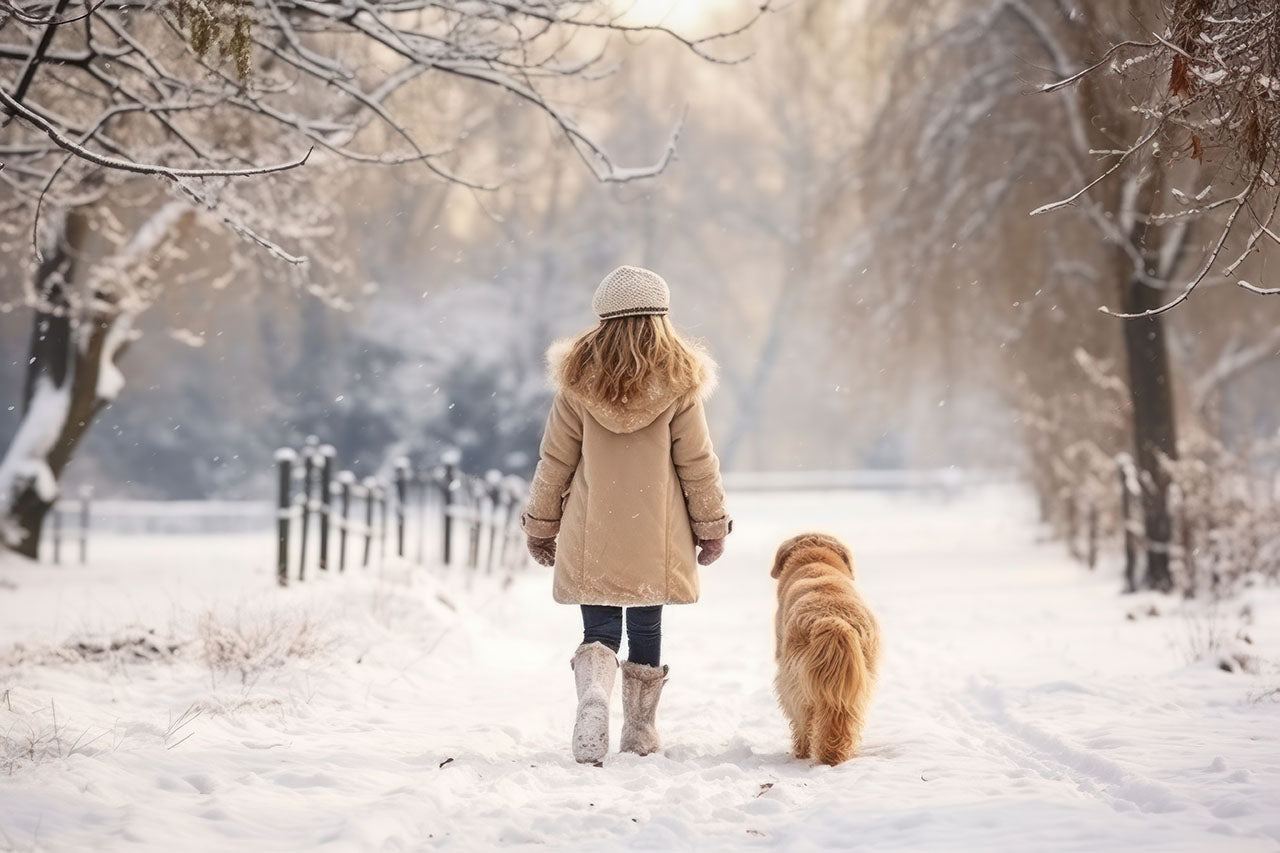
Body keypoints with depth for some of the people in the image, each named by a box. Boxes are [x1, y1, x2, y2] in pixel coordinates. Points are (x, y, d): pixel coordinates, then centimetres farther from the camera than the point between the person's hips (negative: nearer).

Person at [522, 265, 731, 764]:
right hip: (655, 541, 0)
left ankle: (593, 692, -21)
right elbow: (697, 463, -2)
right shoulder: (678, 382, -6)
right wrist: (711, 527, 9)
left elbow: (555, 460, 2)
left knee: (599, 632, 6)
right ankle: (640, 731, 19)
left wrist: (540, 524, 12)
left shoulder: (578, 379, -3)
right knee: (646, 631, 13)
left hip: (591, 539, 0)